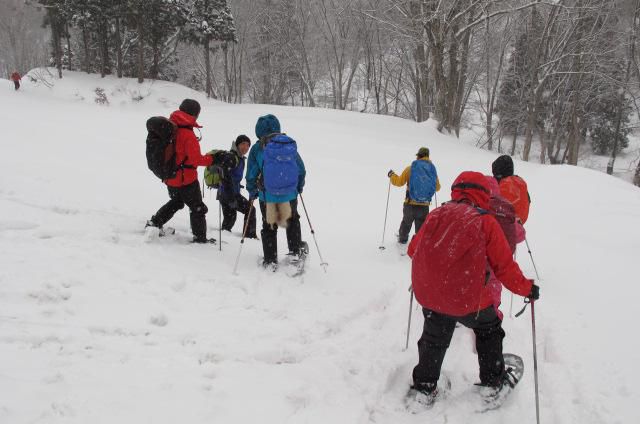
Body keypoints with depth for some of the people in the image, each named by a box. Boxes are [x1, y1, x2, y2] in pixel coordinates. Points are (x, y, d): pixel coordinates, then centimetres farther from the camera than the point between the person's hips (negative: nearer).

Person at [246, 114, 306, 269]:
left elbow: (251, 174, -4)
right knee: (293, 222, 26)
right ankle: (295, 253, 26)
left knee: (269, 227, 15)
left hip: (267, 195, -1)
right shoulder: (290, 144, -3)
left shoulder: (258, 148, -8)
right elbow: (301, 170, 5)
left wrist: (252, 192, 11)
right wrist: (299, 187, 21)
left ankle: (270, 261, 18)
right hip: (290, 194, 2)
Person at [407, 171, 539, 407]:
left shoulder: (437, 214, 4)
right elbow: (504, 266, -6)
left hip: (427, 294, 3)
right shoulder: (486, 222, -7)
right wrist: (526, 289, 10)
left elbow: (414, 249, 13)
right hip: (467, 299, -3)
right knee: (489, 329, 27)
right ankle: (494, 381, 36)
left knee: (434, 339, 26)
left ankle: (424, 387, 30)